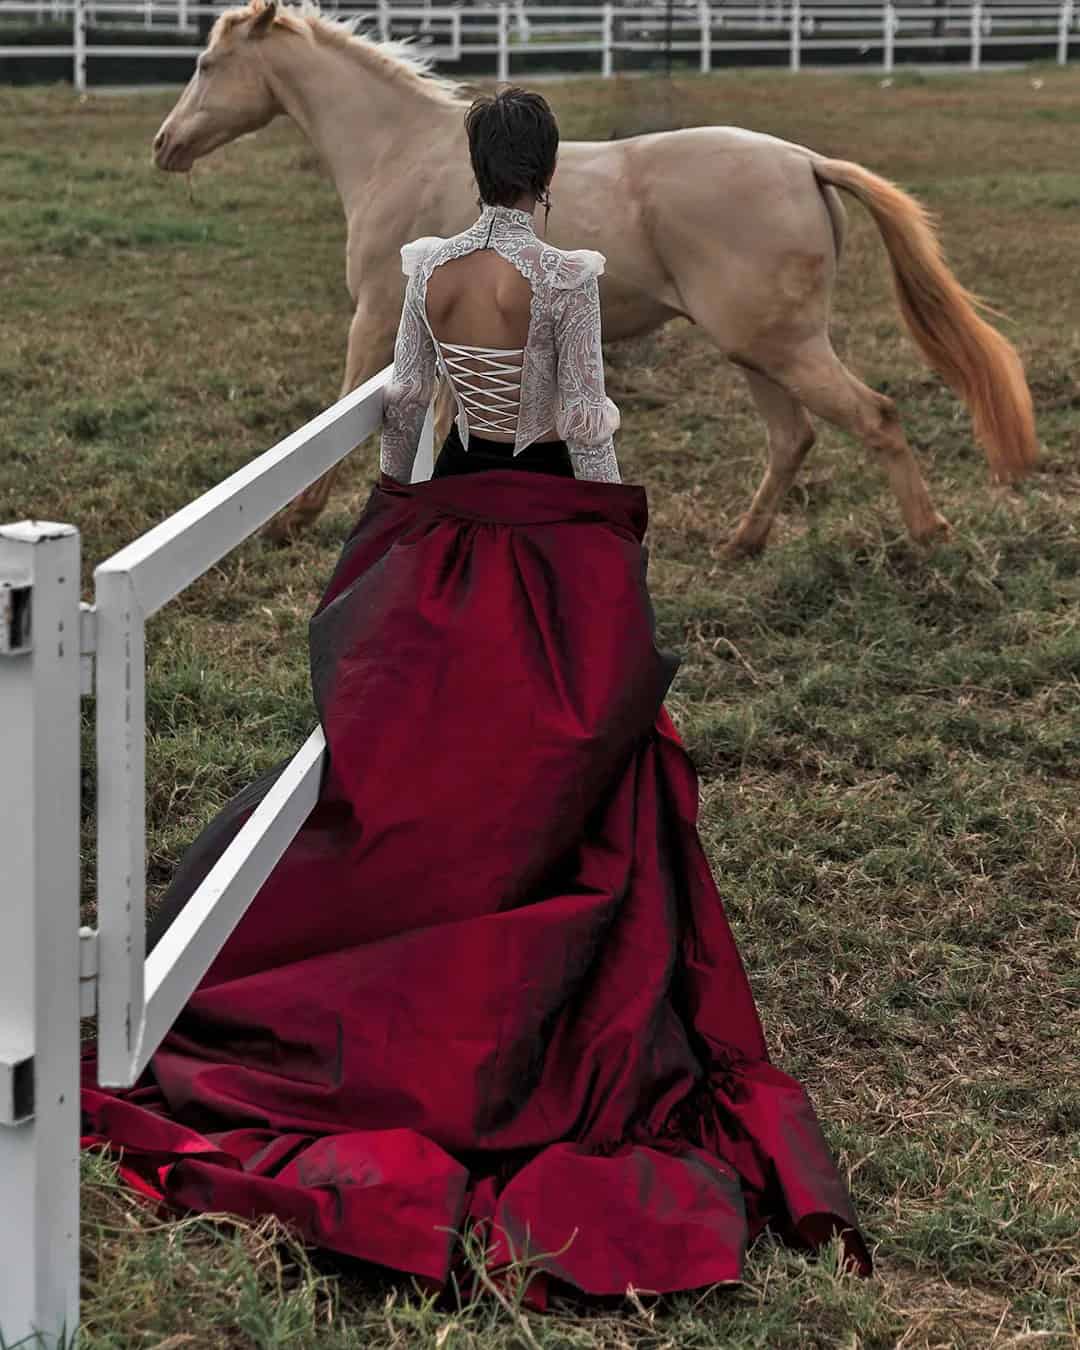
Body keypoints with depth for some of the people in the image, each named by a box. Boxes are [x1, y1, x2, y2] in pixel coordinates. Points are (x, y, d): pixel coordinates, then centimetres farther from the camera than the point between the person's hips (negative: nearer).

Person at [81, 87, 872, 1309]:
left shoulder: (427, 267, -3)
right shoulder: (565, 277, -16)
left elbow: (403, 399, 5)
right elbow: (587, 422, -14)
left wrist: (393, 502, 19)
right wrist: (614, 545, -4)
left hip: (454, 513, 4)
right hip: (553, 518, -4)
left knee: (432, 738, 16)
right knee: (554, 755, 6)